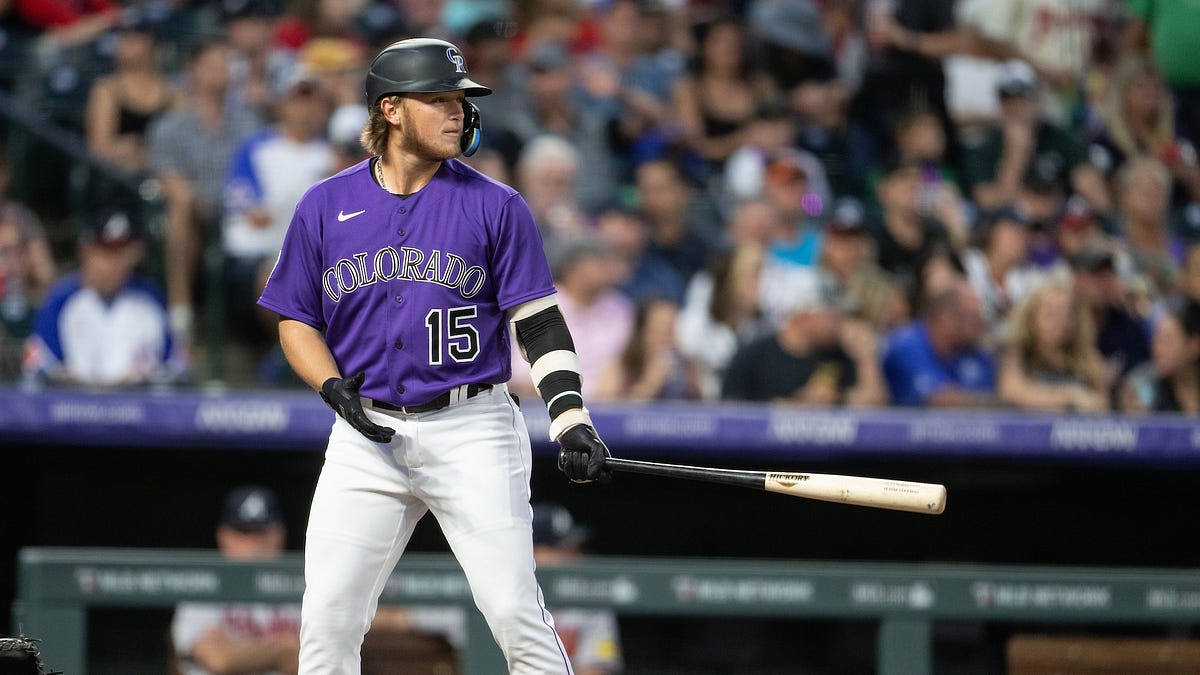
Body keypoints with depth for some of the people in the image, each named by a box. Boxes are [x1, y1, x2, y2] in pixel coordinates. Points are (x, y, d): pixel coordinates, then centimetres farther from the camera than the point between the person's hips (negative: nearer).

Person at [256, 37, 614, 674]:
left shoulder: (496, 206, 0)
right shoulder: (325, 206, 5)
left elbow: (539, 323, -1)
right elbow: (295, 320, 12)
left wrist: (571, 422, -14)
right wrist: (335, 389, -7)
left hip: (472, 433, -2)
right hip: (367, 434, 2)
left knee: (515, 612, -8)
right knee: (327, 620, -2)